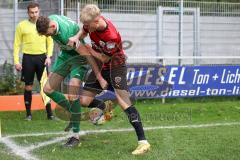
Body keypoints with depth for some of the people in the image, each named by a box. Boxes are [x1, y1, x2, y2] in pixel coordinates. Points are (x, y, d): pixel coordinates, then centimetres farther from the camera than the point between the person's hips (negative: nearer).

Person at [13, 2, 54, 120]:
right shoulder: (21, 25, 2)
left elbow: (50, 42, 9)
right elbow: (17, 44, 4)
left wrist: (49, 56, -4)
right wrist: (16, 61, -3)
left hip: (42, 57, 1)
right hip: (28, 58, -1)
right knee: (28, 86, 3)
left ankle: (49, 113, 4)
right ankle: (28, 114, 11)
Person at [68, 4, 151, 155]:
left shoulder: (112, 36, -34)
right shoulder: (92, 22, -14)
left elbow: (105, 58, -21)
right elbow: (84, 31, 9)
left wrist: (90, 50, -14)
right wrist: (76, 37, -11)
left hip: (116, 65, -7)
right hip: (101, 67, 7)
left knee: (124, 102, -19)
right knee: (84, 101, 0)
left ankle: (143, 141, -21)